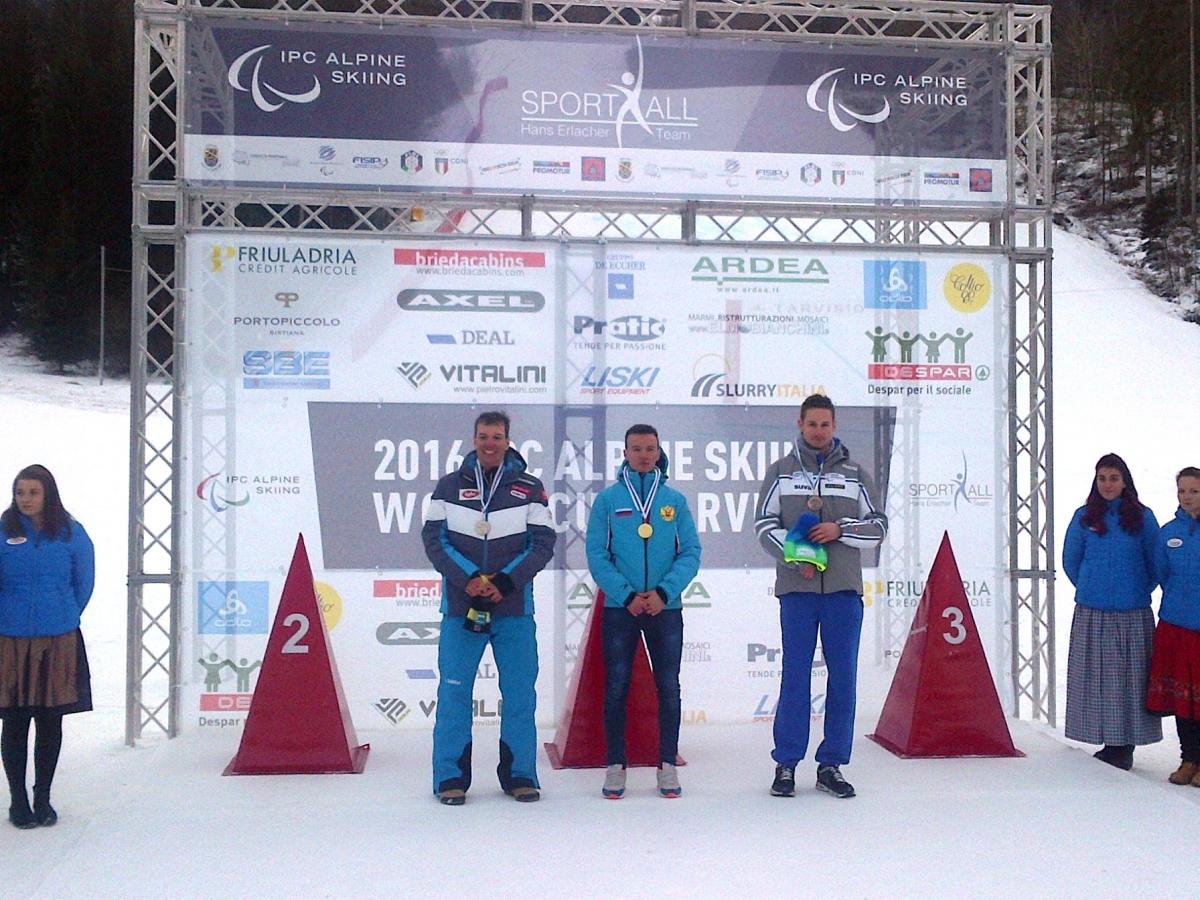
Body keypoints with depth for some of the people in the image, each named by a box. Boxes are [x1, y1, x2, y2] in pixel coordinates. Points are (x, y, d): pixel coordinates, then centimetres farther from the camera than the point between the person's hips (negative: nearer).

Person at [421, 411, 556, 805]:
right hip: (460, 605, 0)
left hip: (514, 607, 0)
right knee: (454, 690, 0)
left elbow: (543, 542, 0)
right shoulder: (450, 486, 7)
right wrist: (468, 578, -13)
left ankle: (519, 775, 17)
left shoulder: (529, 489, 5)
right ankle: (451, 778, 10)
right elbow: (433, 537, 1)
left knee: (520, 692, 4)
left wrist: (505, 582, -12)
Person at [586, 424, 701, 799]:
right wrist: (627, 595, -14)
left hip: (666, 609, 1)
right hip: (619, 609, -1)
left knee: (669, 687, 6)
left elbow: (691, 553, 0)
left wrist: (664, 592, -14)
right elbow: (597, 555, -4)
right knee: (616, 688, 4)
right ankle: (615, 766, 14)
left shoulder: (675, 500, 4)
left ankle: (667, 765, 16)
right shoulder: (608, 499, 1)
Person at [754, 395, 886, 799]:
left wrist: (840, 530, -7)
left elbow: (878, 526, 10)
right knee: (795, 675, 0)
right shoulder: (781, 471, 9)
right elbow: (764, 523, 5)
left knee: (843, 677, 3)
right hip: (796, 587, -1)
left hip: (844, 587, 2)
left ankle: (832, 764, 13)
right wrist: (794, 555, -11)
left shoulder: (855, 474, 12)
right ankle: (786, 763, 9)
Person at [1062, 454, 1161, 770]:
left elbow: (1156, 565, 10)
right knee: (1096, 677, 2)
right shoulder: (1084, 517, 6)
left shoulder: (1142, 518, 4)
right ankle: (1109, 742, 11)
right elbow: (1070, 561, 15)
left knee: (1131, 677, 0)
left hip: (1133, 616, -1)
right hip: (1091, 615, 1)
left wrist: (1138, 592, 8)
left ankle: (1126, 745, 8)